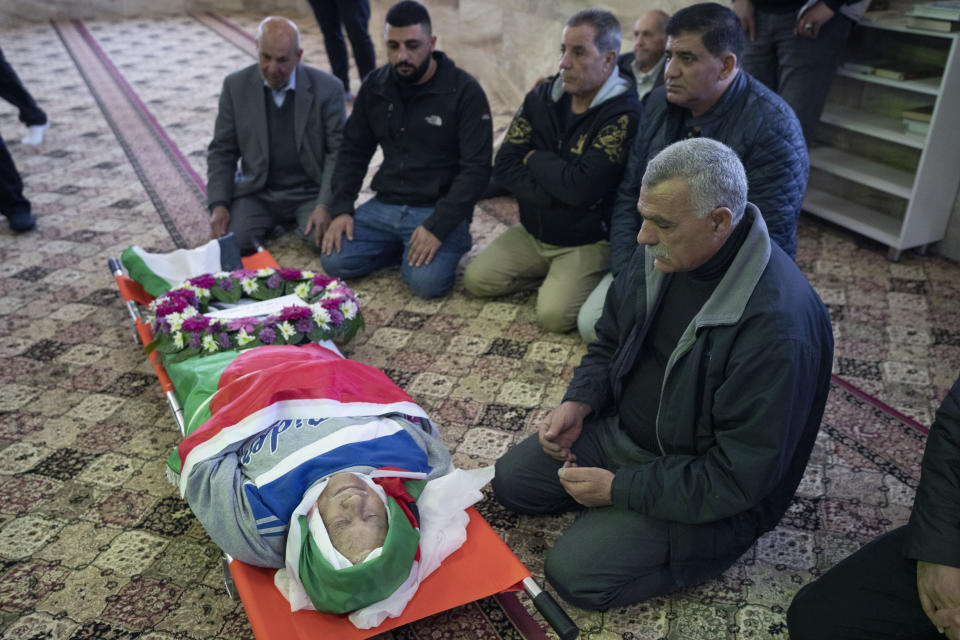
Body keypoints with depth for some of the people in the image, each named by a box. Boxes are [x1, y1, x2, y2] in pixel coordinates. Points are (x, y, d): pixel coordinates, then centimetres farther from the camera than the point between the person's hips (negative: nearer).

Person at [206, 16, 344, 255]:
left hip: (311, 190, -1)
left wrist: (325, 205, -20)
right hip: (257, 192, 1)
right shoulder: (236, 86, -1)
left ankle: (302, 222, 7)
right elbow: (221, 151, 3)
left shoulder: (327, 88, -7)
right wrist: (218, 205, -11)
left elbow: (339, 152, -6)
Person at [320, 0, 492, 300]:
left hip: (438, 210, -4)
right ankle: (403, 244, 8)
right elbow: (353, 151, 12)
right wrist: (341, 209, -2)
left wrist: (438, 226, -23)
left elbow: (475, 168, -14)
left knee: (426, 281, -28)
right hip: (384, 206, 5)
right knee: (335, 262, -14)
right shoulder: (375, 85, 6)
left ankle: (452, 241, 4)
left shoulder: (464, 92, -10)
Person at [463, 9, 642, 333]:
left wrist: (536, 159, -11)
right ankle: (551, 272, 14)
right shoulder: (542, 96, -1)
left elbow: (581, 187, -29)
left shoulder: (623, 113, -20)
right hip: (533, 231, 6)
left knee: (552, 315, -24)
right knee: (476, 280, -5)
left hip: (587, 242, -6)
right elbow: (503, 167, -5)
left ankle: (578, 279, 8)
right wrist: (560, 193, -17)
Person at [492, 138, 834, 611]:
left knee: (573, 573, -16)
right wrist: (578, 403, -9)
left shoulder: (776, 327, -33)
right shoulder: (662, 253, -8)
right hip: (620, 428, 8)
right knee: (510, 480, 3)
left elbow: (737, 478, -28)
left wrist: (619, 488, -22)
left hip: (707, 491, -7)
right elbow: (610, 341, 9)